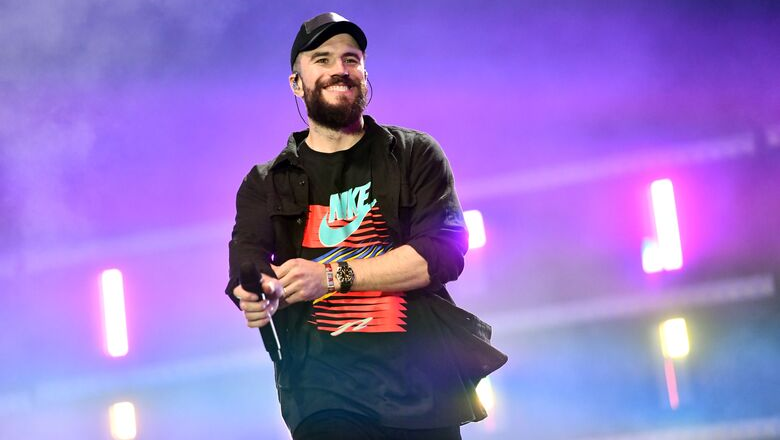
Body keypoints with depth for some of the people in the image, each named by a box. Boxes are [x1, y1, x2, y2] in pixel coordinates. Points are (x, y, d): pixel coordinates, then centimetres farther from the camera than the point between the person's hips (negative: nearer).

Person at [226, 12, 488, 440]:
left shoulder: (415, 155, 8)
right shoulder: (264, 184, 12)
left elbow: (442, 251, -6)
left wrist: (332, 276, -13)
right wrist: (265, 297, -26)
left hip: (420, 384, 0)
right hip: (323, 392, 0)